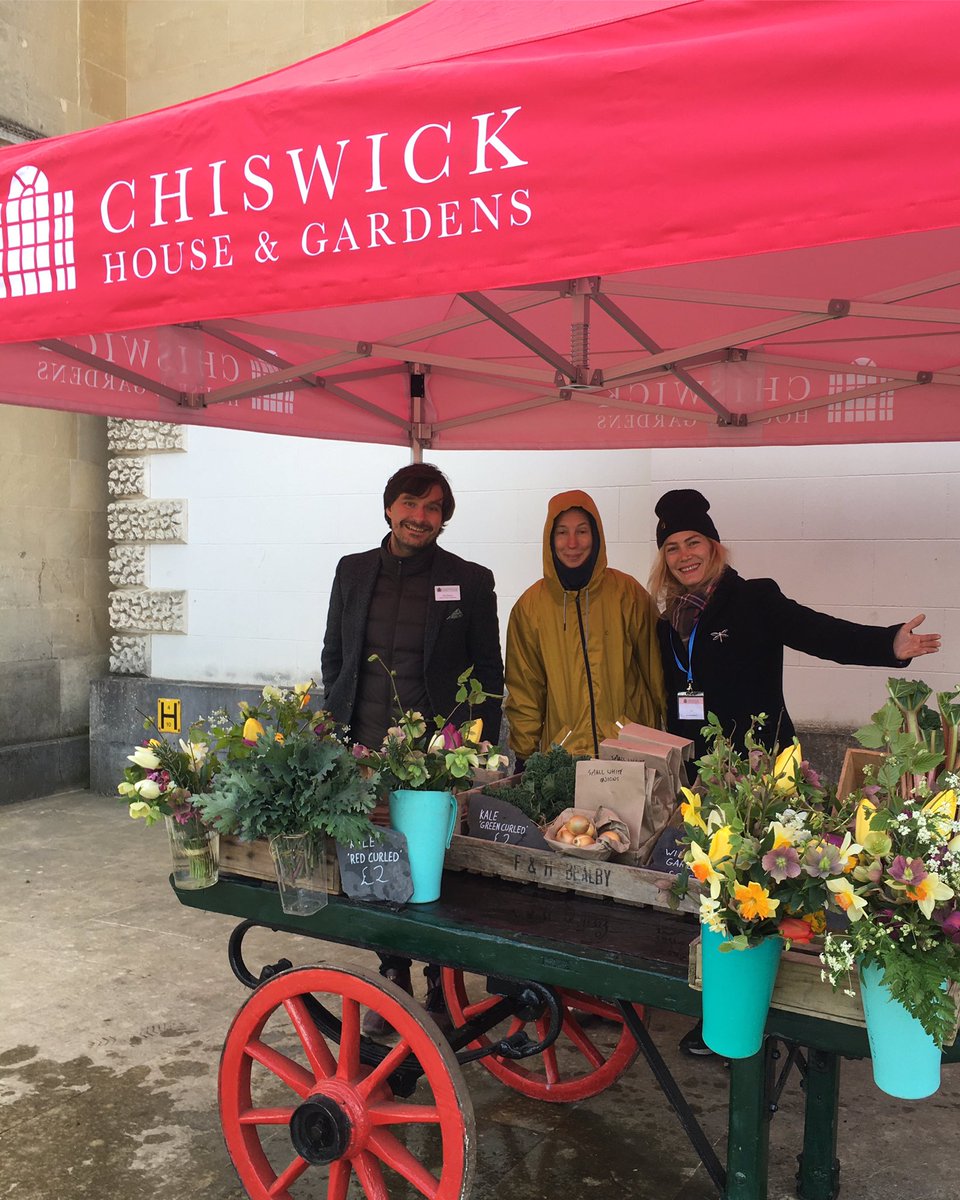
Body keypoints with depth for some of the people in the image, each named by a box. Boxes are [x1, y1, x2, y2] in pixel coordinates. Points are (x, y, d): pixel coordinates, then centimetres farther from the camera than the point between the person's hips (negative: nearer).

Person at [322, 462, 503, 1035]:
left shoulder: (470, 580, 1)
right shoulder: (353, 571, 9)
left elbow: (489, 672, 3)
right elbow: (334, 658, 16)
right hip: (366, 751, 3)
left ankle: (443, 989, 24)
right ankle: (395, 983, 29)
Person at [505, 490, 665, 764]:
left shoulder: (627, 593, 0)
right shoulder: (530, 606, 3)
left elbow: (655, 672, 6)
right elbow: (523, 692, 7)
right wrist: (525, 757, 3)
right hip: (560, 753, 1)